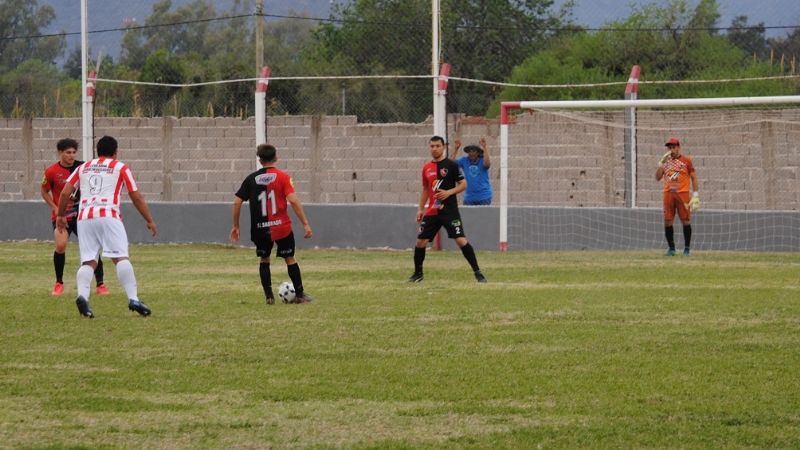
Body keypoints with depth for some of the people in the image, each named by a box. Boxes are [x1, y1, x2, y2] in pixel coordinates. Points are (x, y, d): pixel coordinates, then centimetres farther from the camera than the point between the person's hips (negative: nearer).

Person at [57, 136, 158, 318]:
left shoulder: (83, 167, 21)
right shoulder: (120, 167, 12)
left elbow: (65, 193, 15)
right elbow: (136, 197, 12)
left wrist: (60, 215, 28)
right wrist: (149, 221, 20)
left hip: (84, 217, 3)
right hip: (107, 216, -3)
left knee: (88, 261, 3)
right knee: (121, 258, -9)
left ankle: (82, 295, -21)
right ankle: (133, 299, -20)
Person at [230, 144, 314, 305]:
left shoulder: (251, 179, 3)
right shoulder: (283, 177, -5)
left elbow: (237, 202, 2)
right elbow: (293, 201, -15)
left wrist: (235, 226, 12)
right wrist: (305, 224, -13)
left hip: (260, 229, 2)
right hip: (282, 227, -2)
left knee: (264, 260, 16)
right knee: (290, 259, 11)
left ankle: (269, 296, 10)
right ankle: (300, 295, 15)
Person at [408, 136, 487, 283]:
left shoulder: (451, 165, -4)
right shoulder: (426, 168, 11)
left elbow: (463, 184, -3)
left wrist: (449, 192, -18)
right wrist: (420, 208, 14)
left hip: (450, 210, -5)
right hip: (431, 212, 5)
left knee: (461, 240, -14)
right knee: (420, 241, 3)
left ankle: (477, 272, -8)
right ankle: (418, 273, 22)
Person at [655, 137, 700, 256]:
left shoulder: (686, 160, 3)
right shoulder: (666, 161, 14)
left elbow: (694, 178, 2)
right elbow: (657, 178, 10)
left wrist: (695, 195, -5)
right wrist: (661, 164, -2)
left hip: (682, 194, -4)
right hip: (668, 194, 4)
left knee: (686, 221, -4)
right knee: (667, 222, 1)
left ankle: (687, 248, 3)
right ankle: (671, 248, 9)